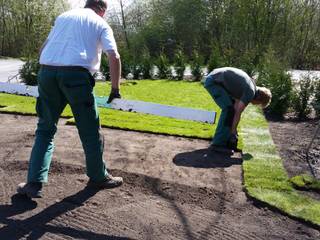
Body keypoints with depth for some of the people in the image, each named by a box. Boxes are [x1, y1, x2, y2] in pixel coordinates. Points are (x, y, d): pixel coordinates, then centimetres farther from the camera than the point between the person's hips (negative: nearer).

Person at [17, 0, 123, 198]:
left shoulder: (63, 16, 26)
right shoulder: (101, 24, 13)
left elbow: (43, 48, 28)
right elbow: (114, 57, -2)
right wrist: (115, 88, 6)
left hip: (47, 71, 4)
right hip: (76, 74, -4)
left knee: (45, 129, 14)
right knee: (90, 131, 9)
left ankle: (34, 183, 11)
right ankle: (98, 177, 22)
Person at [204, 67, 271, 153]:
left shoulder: (250, 85, 13)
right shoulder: (251, 92, -16)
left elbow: (236, 105, 14)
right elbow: (238, 113, -14)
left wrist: (233, 129, 13)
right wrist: (233, 131, -5)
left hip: (217, 81, 10)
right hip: (213, 81, -10)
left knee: (230, 109, 12)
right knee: (228, 109, -14)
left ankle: (226, 140, 16)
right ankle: (218, 143, -10)